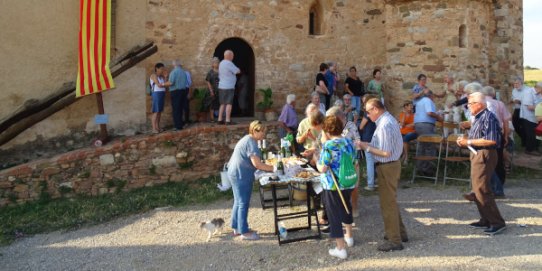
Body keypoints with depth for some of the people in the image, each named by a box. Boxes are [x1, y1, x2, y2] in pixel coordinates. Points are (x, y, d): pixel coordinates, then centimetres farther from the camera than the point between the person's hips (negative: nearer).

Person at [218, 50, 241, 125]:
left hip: (221, 86, 8)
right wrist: (238, 69, 12)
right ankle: (228, 120, -9)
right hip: (228, 87, -8)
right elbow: (238, 71, -9)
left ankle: (220, 119, 10)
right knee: (229, 104, -6)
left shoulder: (221, 63, 13)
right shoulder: (229, 63, -14)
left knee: (222, 104, 12)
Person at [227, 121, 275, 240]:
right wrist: (272, 168, -18)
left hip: (236, 174, 11)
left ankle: (237, 228, 27)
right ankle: (244, 232, 4)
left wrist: (267, 165, 12)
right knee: (243, 203, -3)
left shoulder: (247, 139, 15)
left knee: (239, 202, 17)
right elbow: (256, 164, -23)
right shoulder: (251, 142, -18)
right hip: (241, 176, -11)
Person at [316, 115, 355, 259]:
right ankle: (349, 237, 44)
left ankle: (341, 249, 9)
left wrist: (317, 161, 0)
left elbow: (322, 168, -20)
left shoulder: (328, 146, -18)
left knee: (334, 215, 4)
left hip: (333, 186, -7)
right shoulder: (349, 142, 3)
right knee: (346, 208, 28)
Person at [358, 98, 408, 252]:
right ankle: (400, 232, 35)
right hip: (393, 164, 10)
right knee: (391, 201, 22)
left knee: (388, 203, 1)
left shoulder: (384, 125, -23)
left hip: (387, 167, -10)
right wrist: (370, 144, 9)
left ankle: (395, 241, 11)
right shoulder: (390, 119, 9)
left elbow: (386, 152, -26)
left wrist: (367, 148, -17)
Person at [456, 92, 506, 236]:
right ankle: (486, 220, 23)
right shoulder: (478, 118, 14)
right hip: (477, 155, 10)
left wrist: (469, 141, -19)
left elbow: (491, 140, -24)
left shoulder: (488, 117, -16)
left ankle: (497, 222, -2)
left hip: (485, 155, -10)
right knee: (477, 189, 14)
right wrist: (465, 142, 6)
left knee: (482, 189, -10)